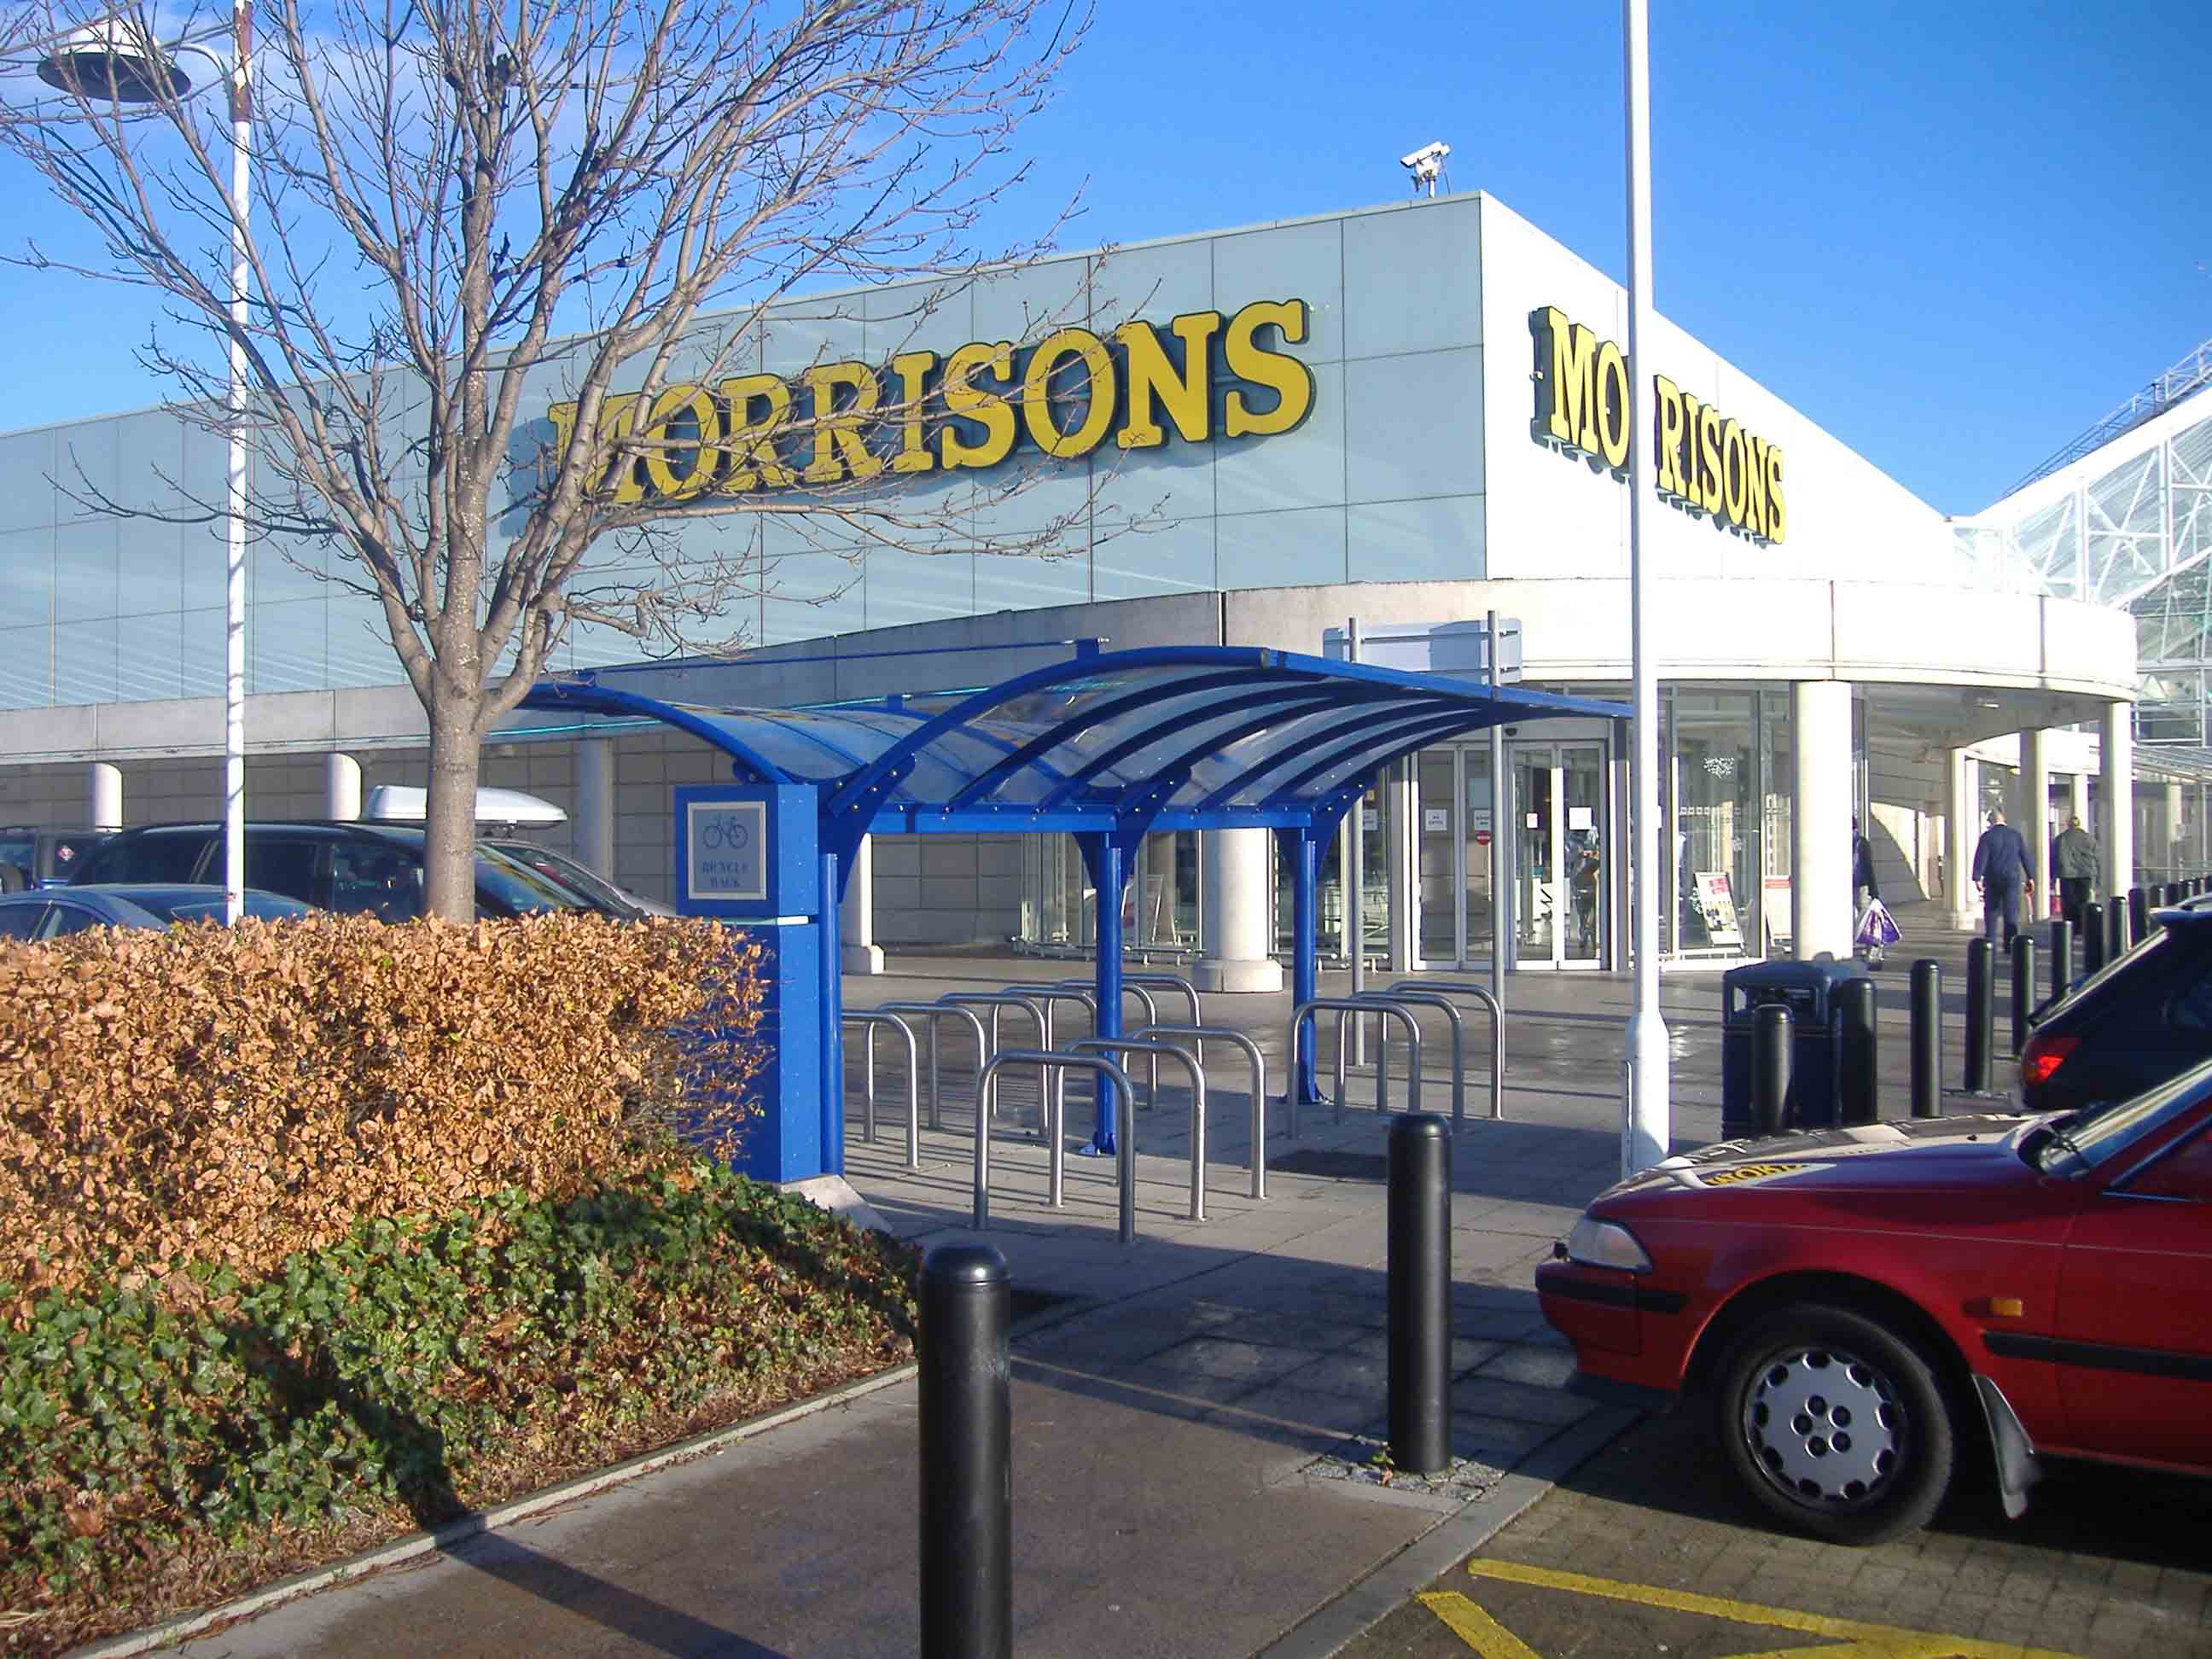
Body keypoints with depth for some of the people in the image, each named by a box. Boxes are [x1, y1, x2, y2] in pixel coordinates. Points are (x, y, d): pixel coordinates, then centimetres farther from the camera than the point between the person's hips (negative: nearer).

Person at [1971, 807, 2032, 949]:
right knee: (2012, 910, 0)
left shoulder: (1987, 836, -5)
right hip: (2012, 879, 1)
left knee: (1991, 910, 9)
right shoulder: (2016, 835, 5)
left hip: (1992, 879, -1)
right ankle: (2012, 937, -16)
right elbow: (2025, 856, 7)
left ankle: (1990, 942, 11)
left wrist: (1977, 878, -15)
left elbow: (1981, 858, -12)